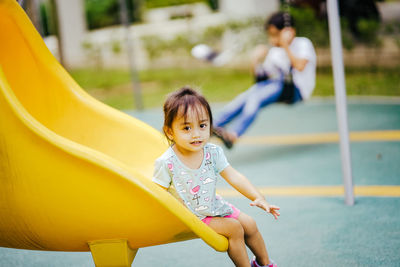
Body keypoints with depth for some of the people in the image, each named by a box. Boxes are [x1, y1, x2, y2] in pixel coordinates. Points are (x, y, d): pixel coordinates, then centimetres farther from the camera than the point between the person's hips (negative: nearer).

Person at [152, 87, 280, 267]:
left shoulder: (213, 152, -10)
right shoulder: (166, 163, -25)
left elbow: (234, 177, -8)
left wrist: (258, 198, -18)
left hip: (214, 206, 6)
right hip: (191, 216, -6)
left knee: (249, 224, 7)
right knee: (234, 228, -17)